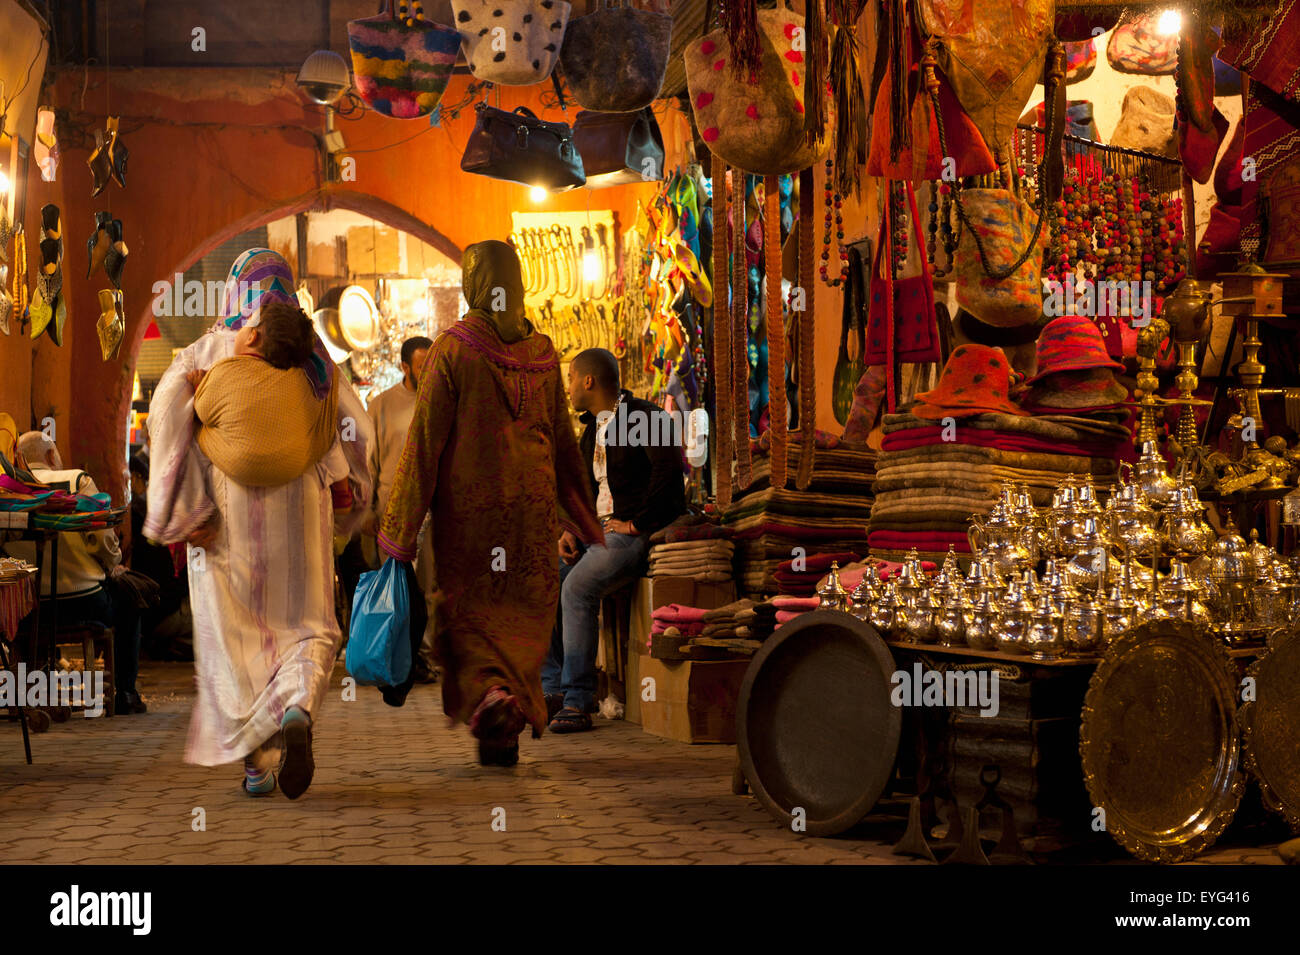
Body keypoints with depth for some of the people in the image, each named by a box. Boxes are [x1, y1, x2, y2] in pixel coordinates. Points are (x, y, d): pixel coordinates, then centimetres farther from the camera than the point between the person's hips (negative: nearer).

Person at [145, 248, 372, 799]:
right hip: (297, 510, 0)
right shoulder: (309, 352, 5)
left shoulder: (205, 352, 2)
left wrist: (181, 509, -9)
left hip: (225, 513, 0)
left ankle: (256, 763, 6)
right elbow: (353, 423, 1)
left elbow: (166, 416, -10)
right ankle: (297, 712, -24)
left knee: (233, 634, 9)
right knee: (308, 628, 7)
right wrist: (342, 489, 14)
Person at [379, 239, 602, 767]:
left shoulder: (452, 347, -9)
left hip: (467, 504, -3)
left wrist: (400, 526, -6)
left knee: (464, 615, 9)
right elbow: (563, 439, 9)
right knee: (521, 615, 12)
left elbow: (425, 439, -10)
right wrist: (584, 518, 19)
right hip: (531, 504, 3)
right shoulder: (542, 351, 3)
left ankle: (488, 694, -17)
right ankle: (505, 737, 11)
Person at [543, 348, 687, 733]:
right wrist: (570, 531, 5)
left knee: (578, 587, -29)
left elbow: (667, 470, -24)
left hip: (639, 535, -9)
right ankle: (553, 690, -2)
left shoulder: (644, 417, -10)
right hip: (597, 530, 9)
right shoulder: (593, 429, 19)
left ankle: (578, 701, -25)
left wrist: (637, 524, -19)